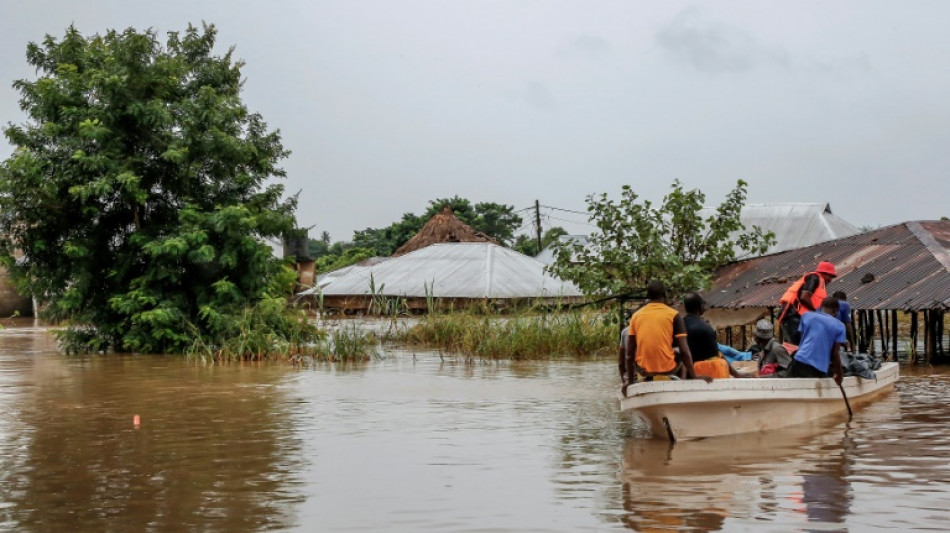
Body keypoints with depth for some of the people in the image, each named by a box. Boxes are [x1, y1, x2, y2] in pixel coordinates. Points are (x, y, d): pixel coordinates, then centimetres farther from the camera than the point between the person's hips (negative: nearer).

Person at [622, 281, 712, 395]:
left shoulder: (636, 315, 5)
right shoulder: (673, 314, -2)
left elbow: (630, 353, 4)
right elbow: (684, 351, -6)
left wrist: (630, 380, 12)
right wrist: (694, 377, 1)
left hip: (643, 369, 2)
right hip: (667, 368, -2)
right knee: (682, 357, 28)